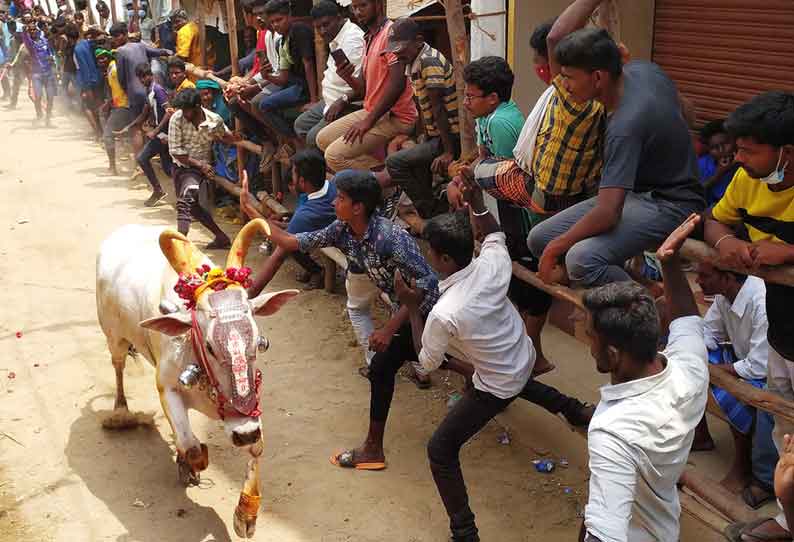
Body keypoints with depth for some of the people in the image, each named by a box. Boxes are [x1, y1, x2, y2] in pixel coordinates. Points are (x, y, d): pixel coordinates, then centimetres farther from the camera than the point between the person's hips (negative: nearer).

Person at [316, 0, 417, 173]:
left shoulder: (391, 32, -14)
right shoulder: (368, 39, 16)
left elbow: (398, 83, -23)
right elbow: (364, 89, 15)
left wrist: (369, 120, -20)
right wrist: (347, 77, -8)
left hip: (395, 117, -10)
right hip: (372, 111, 10)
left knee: (335, 155, -17)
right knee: (323, 139, 10)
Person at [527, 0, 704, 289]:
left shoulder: (625, 126, -31)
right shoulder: (640, 68, -6)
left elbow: (607, 214, -32)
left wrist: (555, 248, -22)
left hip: (669, 205, -10)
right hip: (635, 191, 10)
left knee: (582, 259, -37)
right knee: (539, 238, -2)